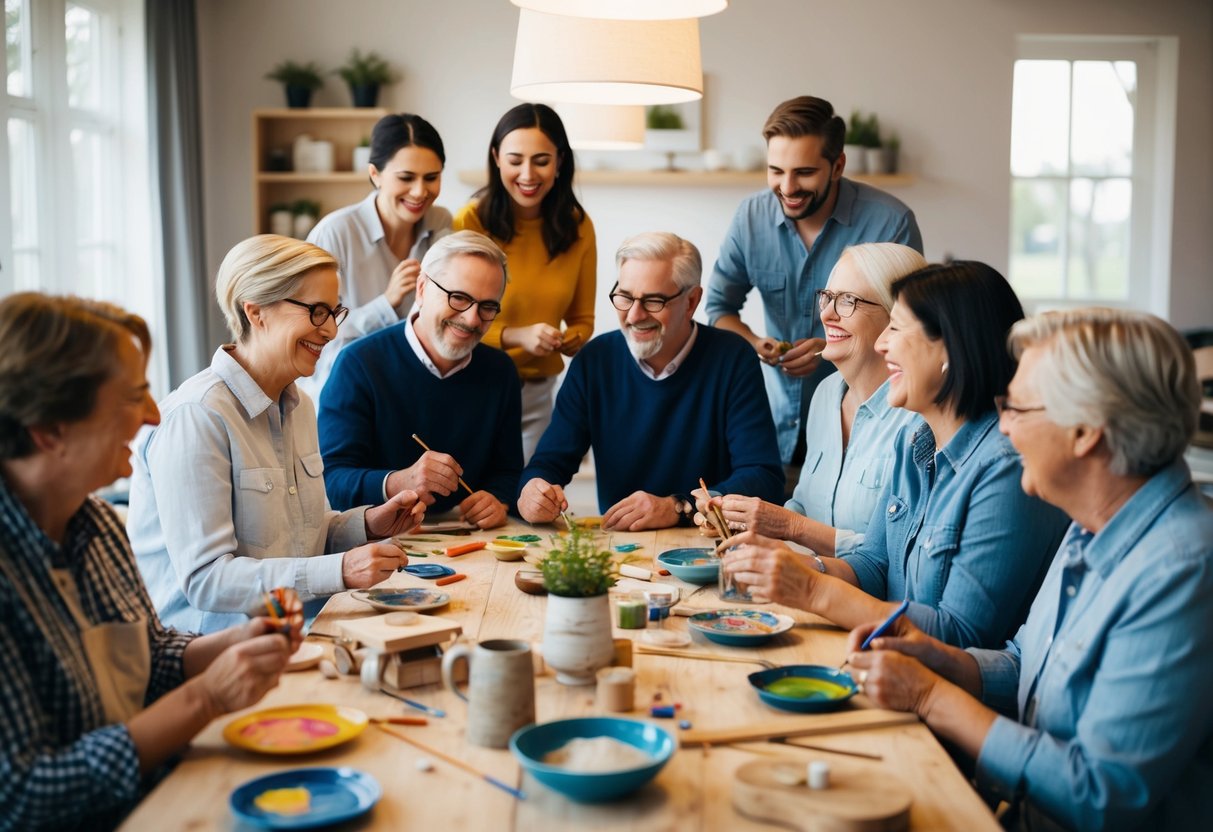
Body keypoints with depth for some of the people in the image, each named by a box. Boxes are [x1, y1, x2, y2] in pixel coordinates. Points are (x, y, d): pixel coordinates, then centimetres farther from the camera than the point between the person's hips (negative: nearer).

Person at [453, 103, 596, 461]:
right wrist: (515, 336, -21)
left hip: (537, 394, 4)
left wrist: (564, 340, -11)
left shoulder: (578, 227, 1)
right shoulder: (469, 222, -12)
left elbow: (582, 320, 11)